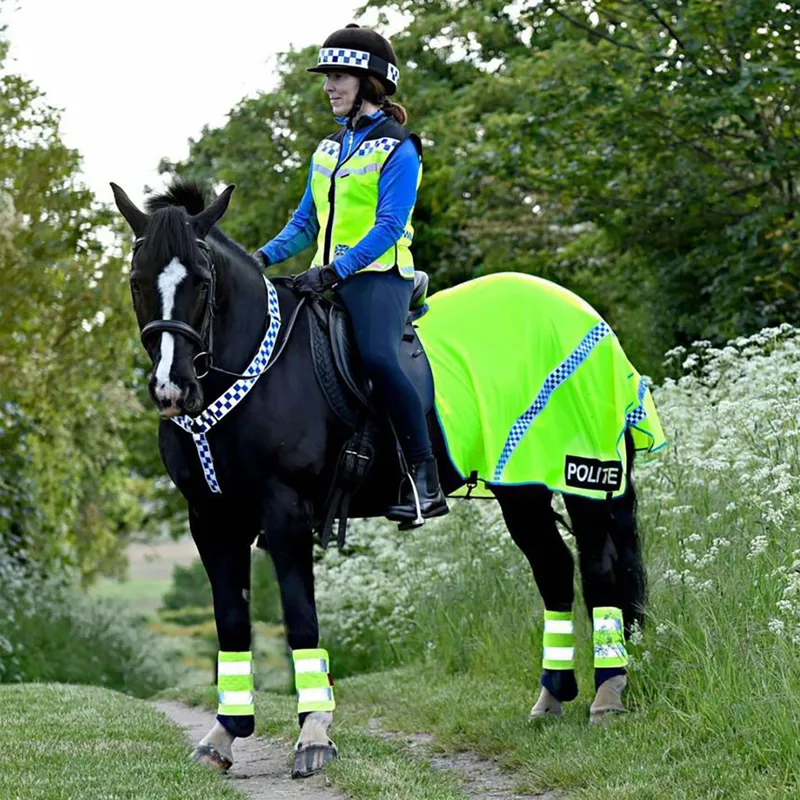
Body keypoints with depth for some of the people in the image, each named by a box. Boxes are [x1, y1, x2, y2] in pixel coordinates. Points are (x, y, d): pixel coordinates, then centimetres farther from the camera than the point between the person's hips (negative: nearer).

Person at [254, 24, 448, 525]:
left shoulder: (397, 150, -6)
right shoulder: (329, 149, 18)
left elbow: (389, 227, -15)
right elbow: (306, 222, 21)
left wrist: (334, 271, -25)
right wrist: (266, 256, 3)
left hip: (378, 277, -9)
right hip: (328, 280, 9)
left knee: (378, 357, -32)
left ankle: (425, 482, -29)